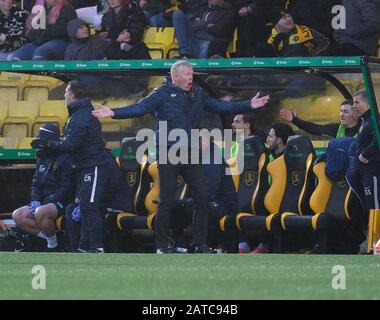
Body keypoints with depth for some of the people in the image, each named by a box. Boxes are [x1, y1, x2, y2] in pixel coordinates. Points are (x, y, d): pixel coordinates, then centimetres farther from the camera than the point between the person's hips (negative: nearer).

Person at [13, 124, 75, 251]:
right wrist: (35, 201, -2)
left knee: (40, 213, -38)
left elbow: (67, 188, -18)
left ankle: (53, 245, -17)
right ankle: (48, 235, -8)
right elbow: (36, 184, 19)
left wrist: (48, 202, -20)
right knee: (18, 216, -8)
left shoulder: (65, 159, -12)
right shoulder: (42, 160, 15)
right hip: (44, 203, 9)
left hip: (62, 203, -9)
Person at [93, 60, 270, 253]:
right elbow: (139, 108, -17)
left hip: (191, 154, 5)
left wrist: (248, 106, 11)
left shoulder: (197, 95, 11)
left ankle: (201, 243, 14)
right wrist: (114, 113, -31)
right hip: (168, 155, -5)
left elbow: (220, 106, 14)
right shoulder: (162, 94, -6)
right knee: (166, 202, -3)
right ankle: (161, 245, 6)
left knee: (202, 199, 3)